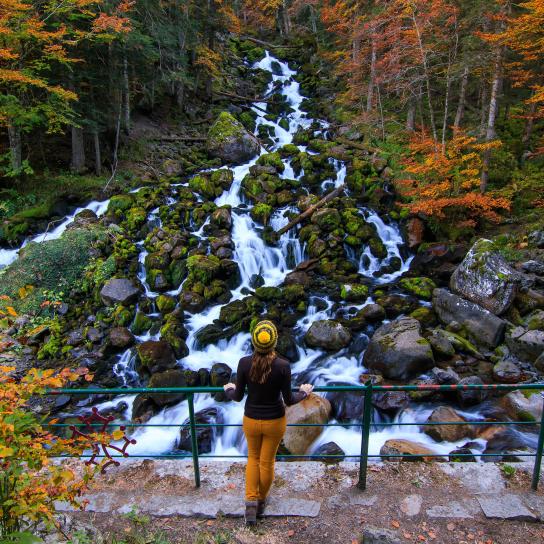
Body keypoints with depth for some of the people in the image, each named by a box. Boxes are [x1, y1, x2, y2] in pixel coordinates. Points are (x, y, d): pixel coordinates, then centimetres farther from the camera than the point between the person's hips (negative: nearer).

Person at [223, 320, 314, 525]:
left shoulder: (244, 362, -20)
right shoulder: (283, 365, -23)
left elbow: (238, 396, -9)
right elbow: (288, 400, -13)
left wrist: (229, 389, 13)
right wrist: (304, 392, 7)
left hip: (251, 420, 1)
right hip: (275, 421, -1)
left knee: (253, 458, 27)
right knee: (267, 461, 22)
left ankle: (251, 502, 18)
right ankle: (261, 501, 41)